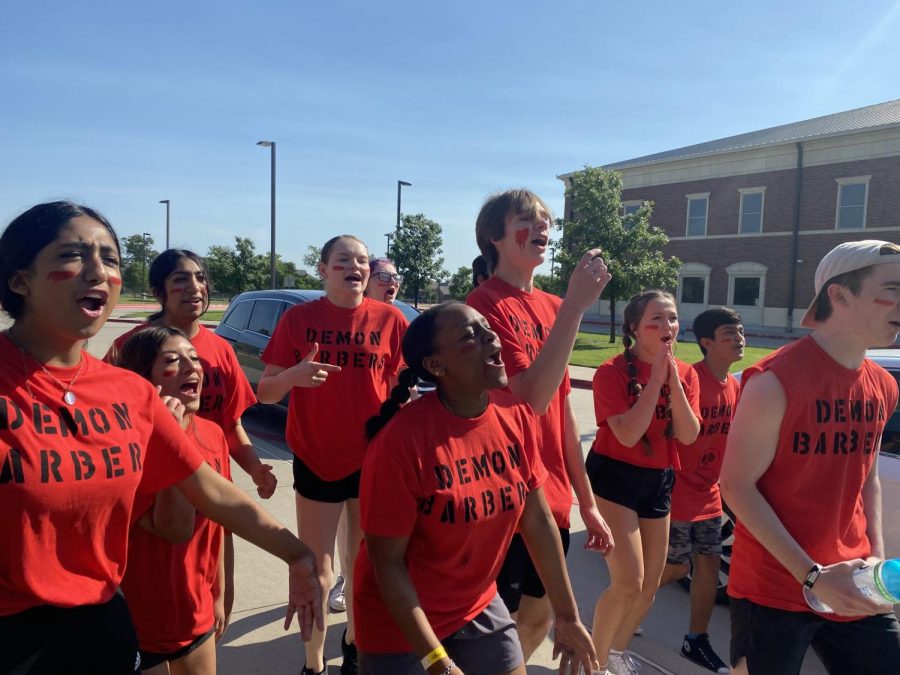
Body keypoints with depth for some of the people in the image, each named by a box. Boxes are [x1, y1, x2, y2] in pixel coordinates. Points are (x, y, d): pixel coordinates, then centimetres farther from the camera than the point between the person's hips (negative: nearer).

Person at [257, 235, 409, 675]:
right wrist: (294, 376, -23)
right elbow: (265, 392, -2)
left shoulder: (390, 320, -3)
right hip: (316, 459, -1)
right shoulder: (298, 318, -5)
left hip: (374, 457, 1)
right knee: (317, 568, 7)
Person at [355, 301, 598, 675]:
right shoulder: (401, 440, -27)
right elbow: (387, 561, -19)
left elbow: (538, 520, -2)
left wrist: (567, 616, 3)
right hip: (400, 620, -4)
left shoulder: (516, 416, -11)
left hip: (479, 606, 5)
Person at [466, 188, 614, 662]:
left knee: (539, 616, 20)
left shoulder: (551, 307, 8)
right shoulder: (486, 304, -15)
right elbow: (531, 398, -28)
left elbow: (562, 408, 12)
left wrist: (586, 501, 14)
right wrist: (574, 305, -27)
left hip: (551, 499, 7)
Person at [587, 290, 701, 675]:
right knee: (628, 583, -14)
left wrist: (673, 379, -17)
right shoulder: (612, 372, -14)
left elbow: (689, 435, -8)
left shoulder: (686, 374, 3)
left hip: (658, 481, 6)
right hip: (614, 477, -6)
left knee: (650, 586, 14)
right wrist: (655, 379, -21)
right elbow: (628, 435, -24)